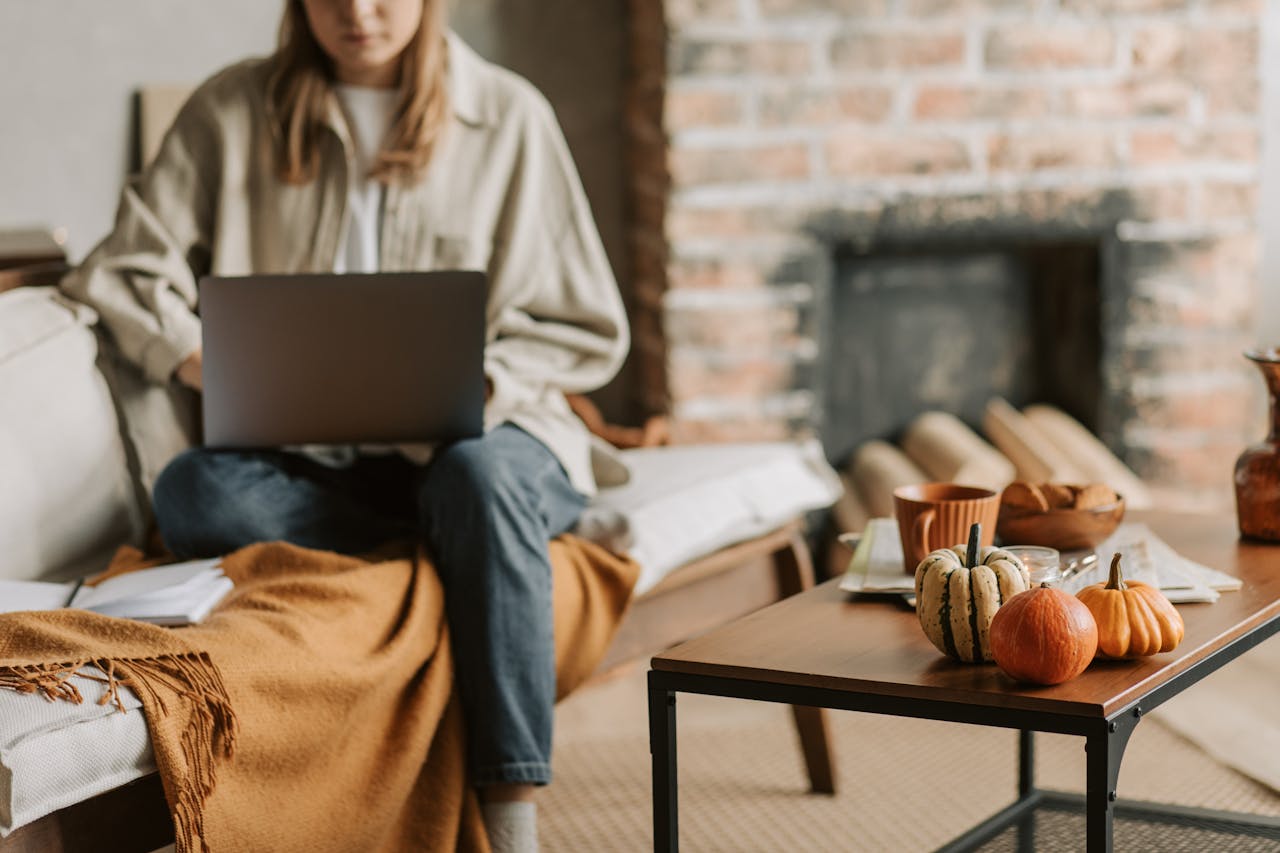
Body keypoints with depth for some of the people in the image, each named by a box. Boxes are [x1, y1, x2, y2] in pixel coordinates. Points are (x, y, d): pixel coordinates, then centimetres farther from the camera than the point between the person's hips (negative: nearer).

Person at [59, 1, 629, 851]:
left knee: (478, 475, -37)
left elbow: (587, 332, 6)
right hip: (309, 462, 2)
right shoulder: (235, 111, 6)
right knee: (194, 490, -31)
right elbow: (119, 273, 6)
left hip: (479, 436, -1)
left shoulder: (507, 115, 3)